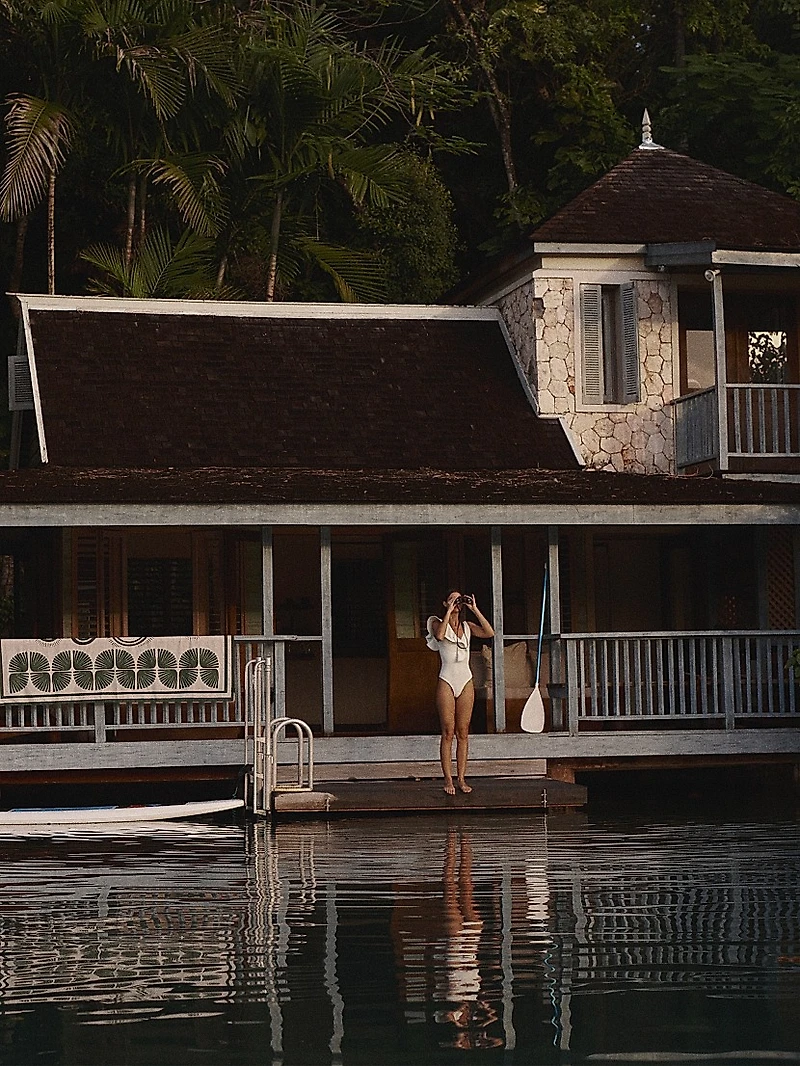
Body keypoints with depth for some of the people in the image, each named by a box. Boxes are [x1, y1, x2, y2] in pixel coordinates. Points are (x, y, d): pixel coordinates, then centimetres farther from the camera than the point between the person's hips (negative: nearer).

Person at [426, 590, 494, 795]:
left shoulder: (467, 626, 12)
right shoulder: (438, 623, 2)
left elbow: (489, 633, -4)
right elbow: (439, 635, -22)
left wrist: (475, 610, -5)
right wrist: (449, 612, -16)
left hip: (466, 681, 4)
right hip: (447, 681, -4)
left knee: (463, 733, 3)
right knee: (448, 733, -5)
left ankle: (461, 778, 5)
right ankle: (448, 779, -3)